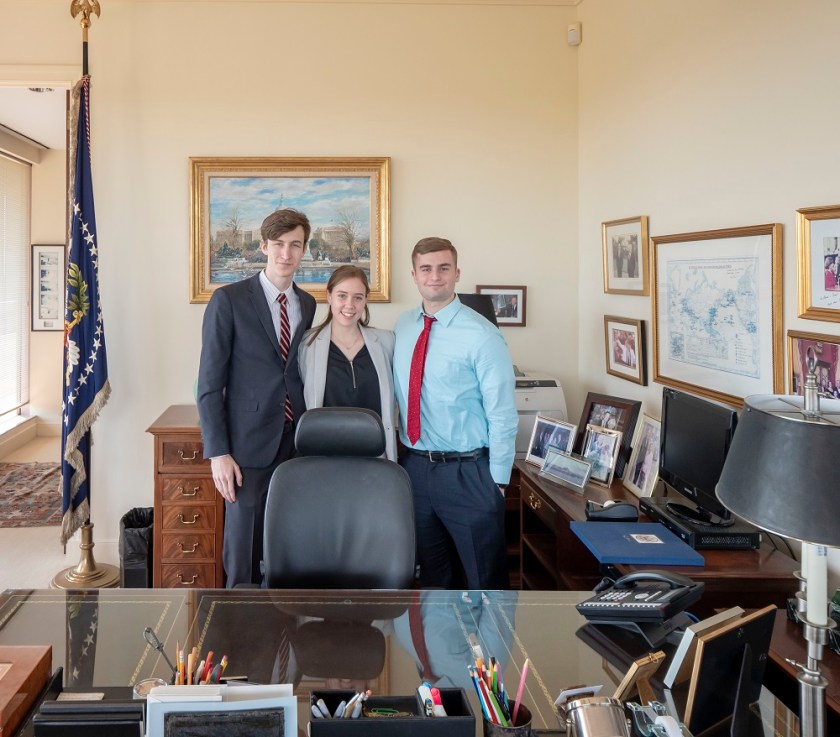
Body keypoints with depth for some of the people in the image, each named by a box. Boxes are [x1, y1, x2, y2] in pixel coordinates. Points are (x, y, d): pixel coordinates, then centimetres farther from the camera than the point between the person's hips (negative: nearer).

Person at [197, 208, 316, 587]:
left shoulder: (309, 305, 10)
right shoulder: (228, 300, -4)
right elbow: (209, 383, -5)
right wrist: (218, 452, -10)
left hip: (299, 443, 4)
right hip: (249, 445, -4)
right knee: (244, 553, 3)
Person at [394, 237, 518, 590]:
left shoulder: (482, 336, -14)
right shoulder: (403, 326, 4)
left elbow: (503, 414, -12)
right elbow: (400, 394, 10)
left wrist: (497, 480, -11)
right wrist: (404, 460, 6)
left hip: (467, 472, -5)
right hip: (414, 466, 5)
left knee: (483, 577, 8)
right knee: (432, 574, 19)